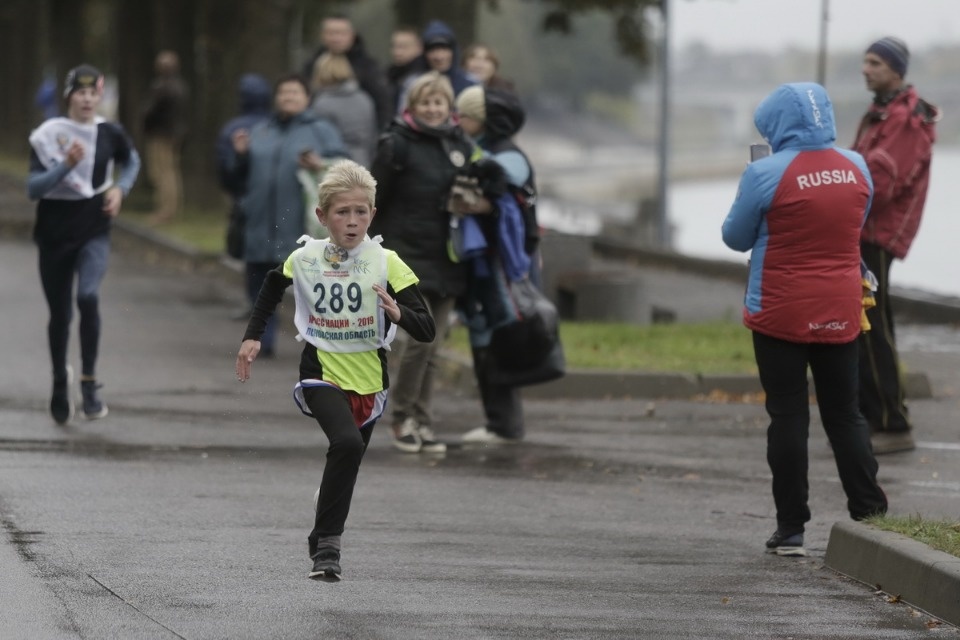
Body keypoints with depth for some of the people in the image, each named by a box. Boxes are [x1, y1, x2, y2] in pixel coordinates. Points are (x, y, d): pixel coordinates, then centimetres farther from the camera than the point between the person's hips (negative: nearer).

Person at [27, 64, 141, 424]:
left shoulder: (110, 134, -3)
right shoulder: (48, 136, -9)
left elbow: (132, 161, 19)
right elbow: (33, 188, -15)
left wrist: (121, 189, 1)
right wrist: (67, 165, -28)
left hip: (94, 232, 0)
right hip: (54, 235, 0)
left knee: (88, 296, -25)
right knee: (59, 314, 10)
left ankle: (89, 381, -12)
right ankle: (60, 381, 37)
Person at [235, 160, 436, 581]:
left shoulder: (385, 263, -10)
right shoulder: (304, 259, -5)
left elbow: (427, 331, -14)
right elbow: (272, 287, 20)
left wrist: (397, 313, -33)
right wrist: (253, 336, 13)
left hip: (368, 379, 2)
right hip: (321, 373, -2)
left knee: (346, 461, 15)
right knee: (347, 442, -27)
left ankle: (320, 544, 40)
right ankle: (328, 545, -20)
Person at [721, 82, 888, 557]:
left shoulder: (766, 175, -15)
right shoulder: (856, 168, 0)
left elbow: (736, 237, -4)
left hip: (781, 316, -4)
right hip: (840, 316, 4)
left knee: (788, 417, 2)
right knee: (845, 413, 14)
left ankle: (791, 529, 4)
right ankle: (869, 513, 12)